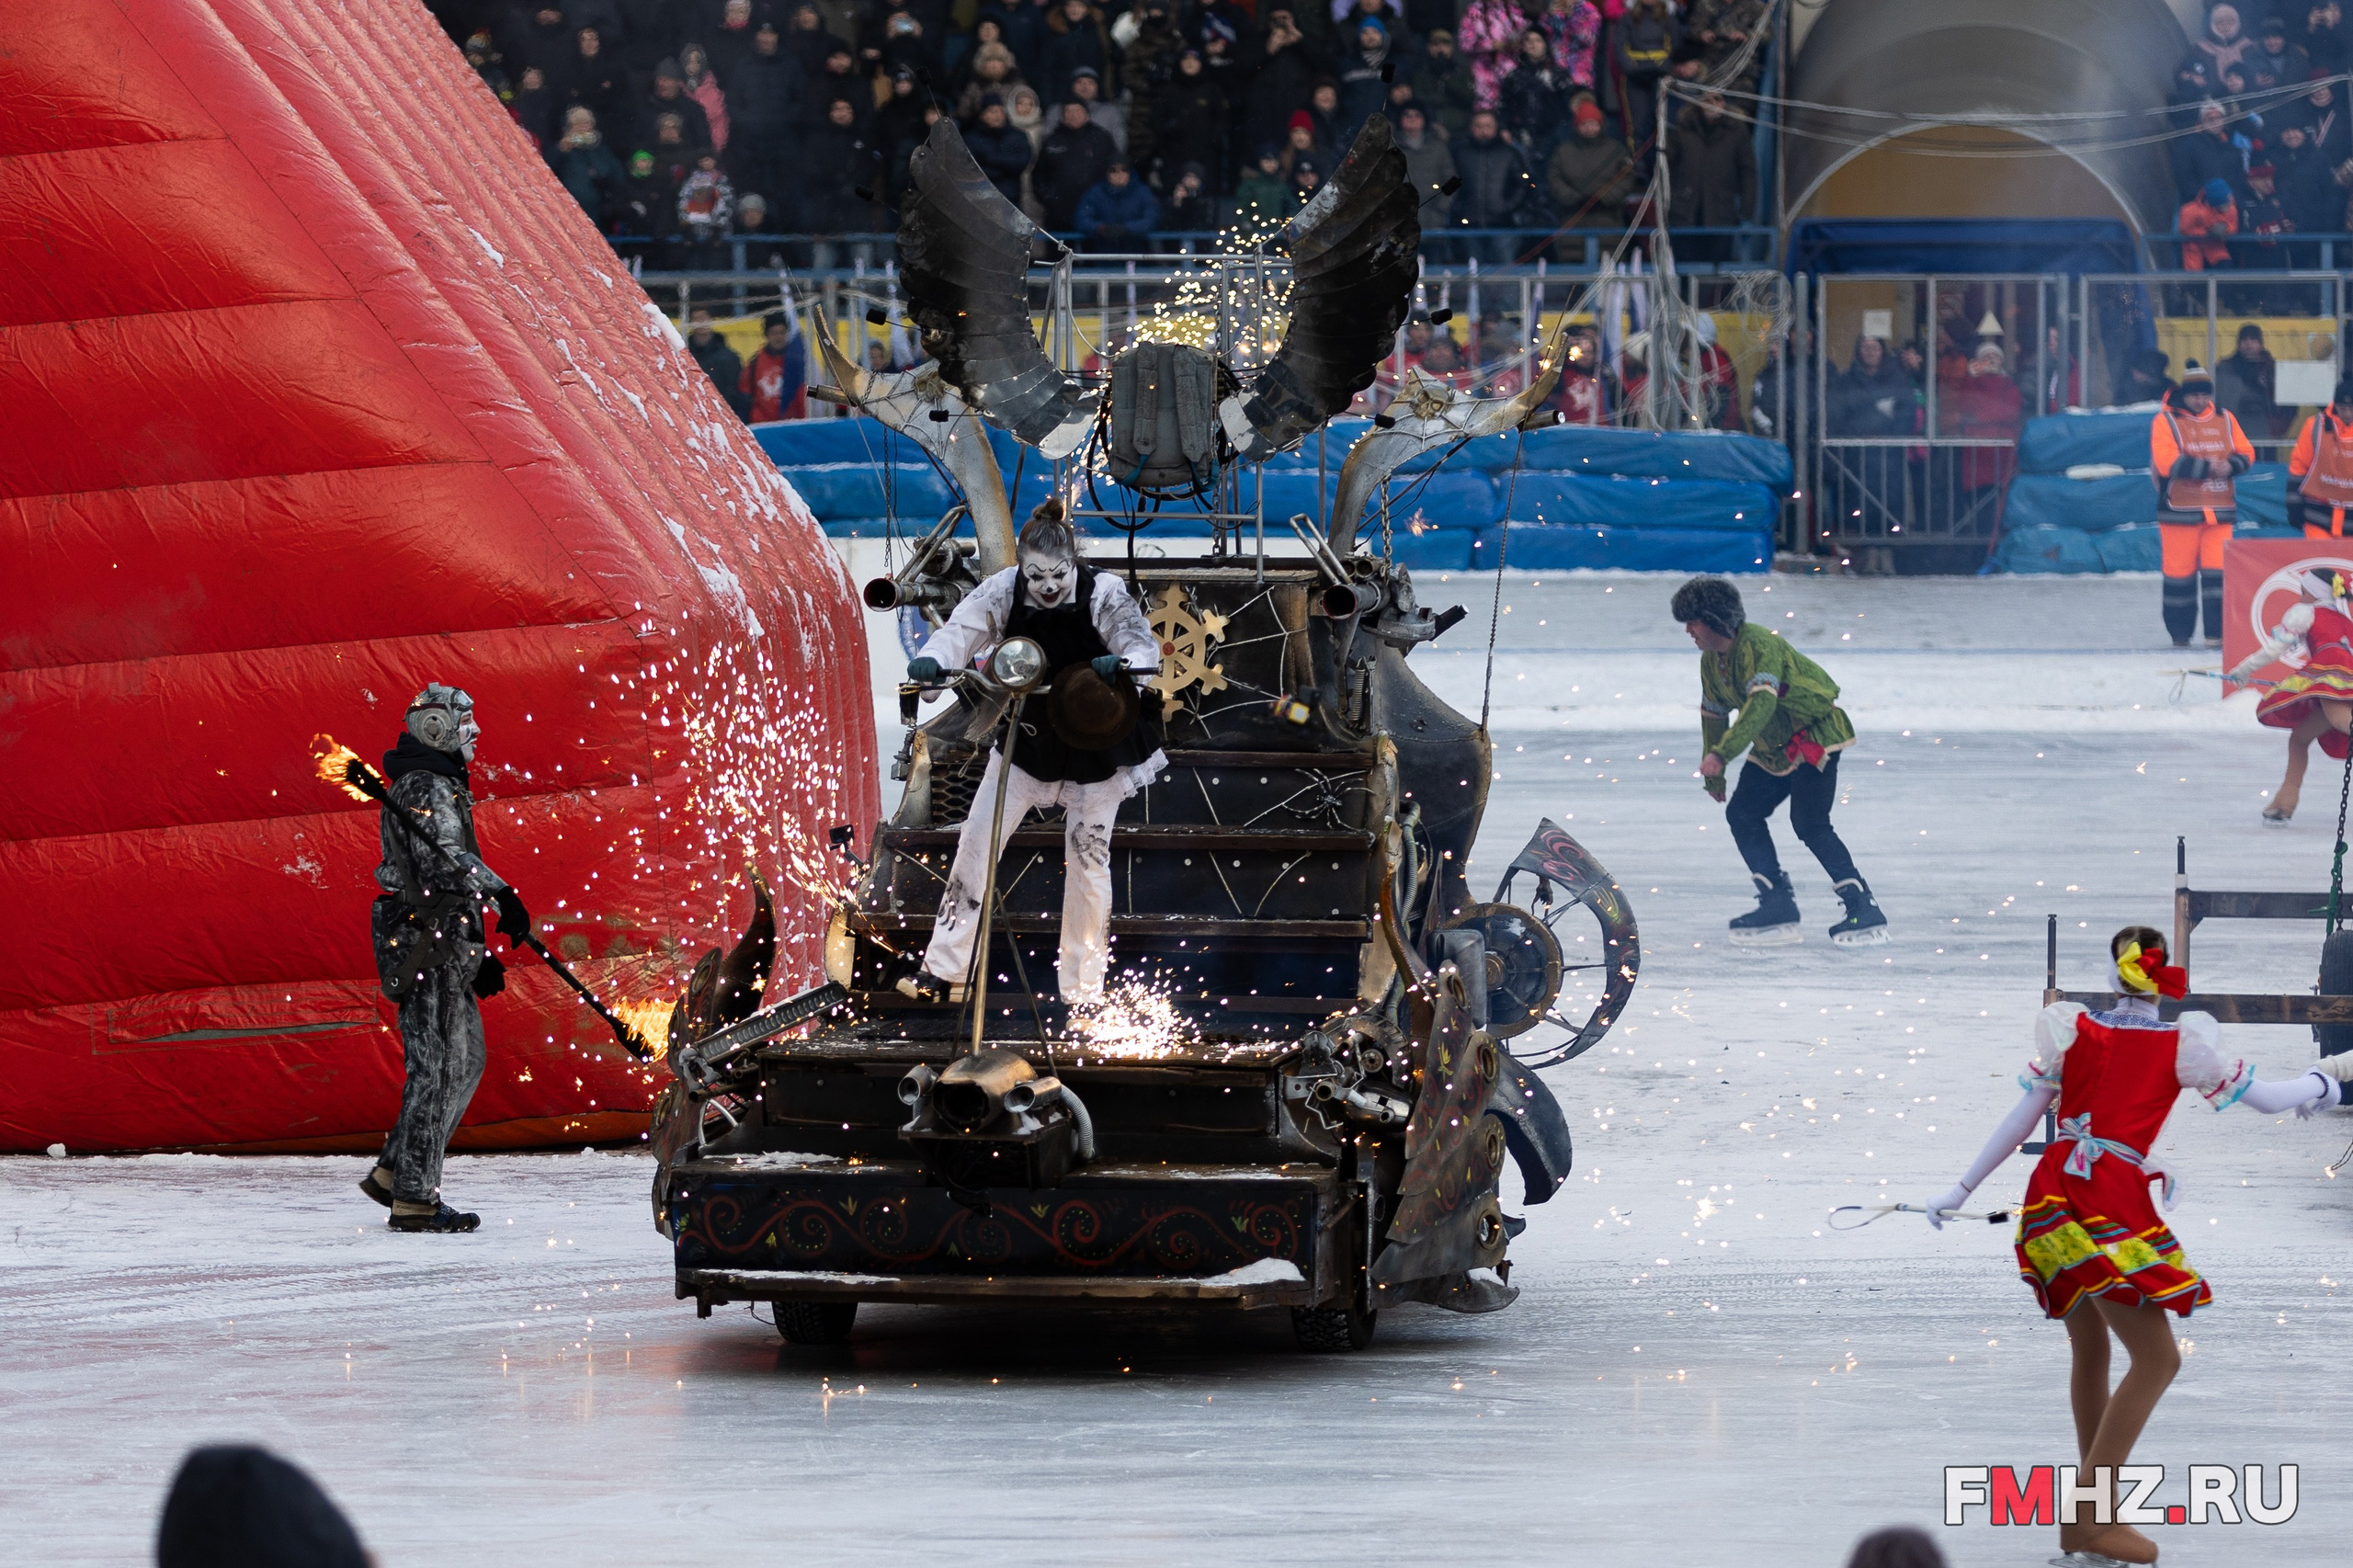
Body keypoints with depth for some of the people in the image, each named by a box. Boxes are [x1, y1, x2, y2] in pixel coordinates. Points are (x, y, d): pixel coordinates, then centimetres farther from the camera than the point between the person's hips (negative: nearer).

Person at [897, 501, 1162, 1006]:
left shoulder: (1104, 594, -22)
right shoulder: (1004, 591, -17)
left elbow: (1144, 646, -28)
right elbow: (962, 630, -23)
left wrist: (1123, 663, -53)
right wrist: (932, 659, -46)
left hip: (1093, 744, -2)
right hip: (1026, 736, 2)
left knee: (1088, 859, 2)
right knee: (976, 843, -1)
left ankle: (1083, 990, 15)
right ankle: (945, 973, 9)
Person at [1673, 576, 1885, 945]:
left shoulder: (1758, 645, -26)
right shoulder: (1711, 661, 5)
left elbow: (1761, 704, -39)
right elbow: (1713, 715, 17)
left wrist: (1721, 753, -46)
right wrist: (1713, 775, 21)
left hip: (1815, 737, -10)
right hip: (1773, 747, 10)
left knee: (1809, 824, -17)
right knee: (1742, 814, 3)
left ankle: (1864, 912, -14)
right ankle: (1778, 905, 8)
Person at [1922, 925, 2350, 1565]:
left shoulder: (2071, 1031, 7)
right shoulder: (2182, 1046, -1)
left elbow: (2019, 1121, 8)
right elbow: (2264, 1098, 8)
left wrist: (1960, 1191, 15)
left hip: (2052, 1192, 6)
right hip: (2113, 1202, -6)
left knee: (2090, 1349, 19)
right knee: (2156, 1358, -2)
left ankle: (2091, 1511, 26)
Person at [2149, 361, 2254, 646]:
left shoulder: (2224, 419, 12)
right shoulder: (2165, 421, -3)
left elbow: (2246, 453, 9)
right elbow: (2167, 462, -15)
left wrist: (2232, 465, -14)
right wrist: (2207, 467, -18)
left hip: (2219, 511, 3)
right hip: (2180, 512, -3)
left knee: (2217, 571, -5)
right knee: (2180, 572, 1)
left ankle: (2217, 631, -5)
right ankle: (2180, 633, 13)